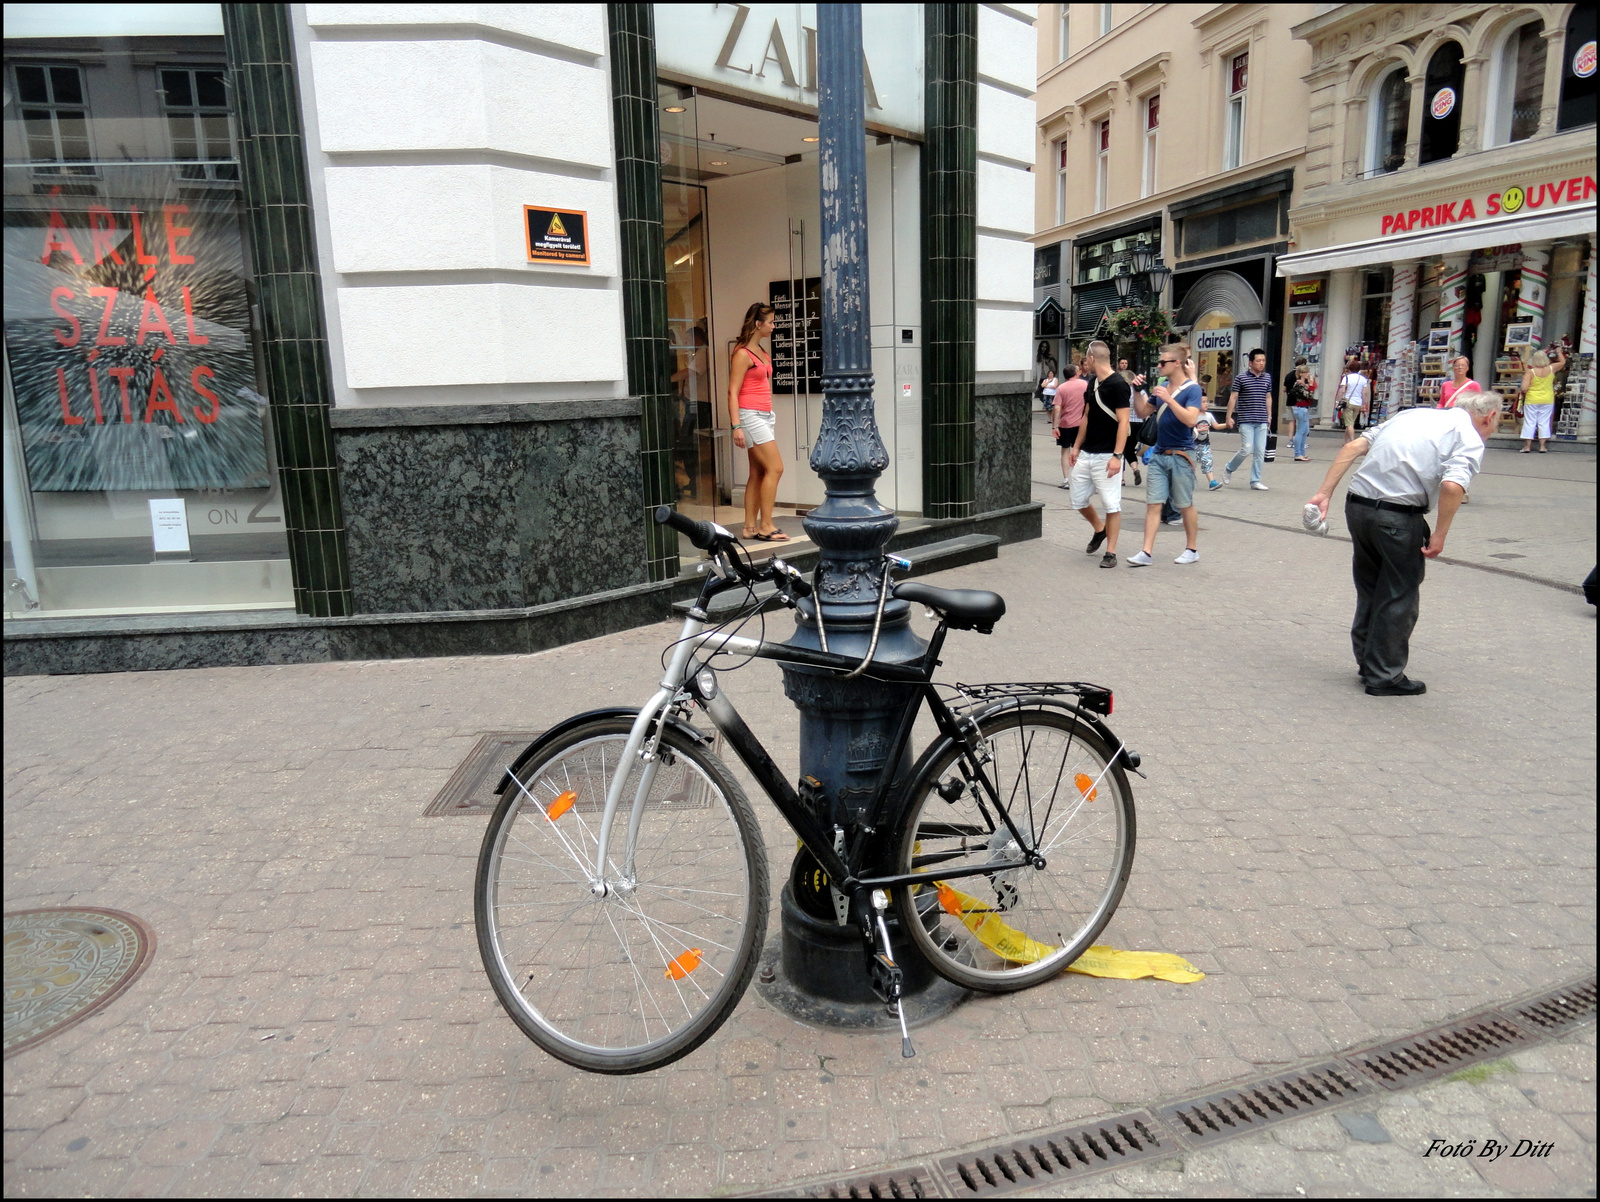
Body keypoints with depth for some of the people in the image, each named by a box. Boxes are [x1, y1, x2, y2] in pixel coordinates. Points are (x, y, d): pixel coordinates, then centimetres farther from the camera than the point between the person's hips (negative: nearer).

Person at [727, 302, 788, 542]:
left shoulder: (762, 352, 16)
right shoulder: (743, 354, -10)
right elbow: (733, 391, -14)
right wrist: (736, 426, -21)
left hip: (765, 416, 9)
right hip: (751, 415, -9)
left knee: (758, 473, 7)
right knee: (775, 467, -12)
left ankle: (750, 526, 10)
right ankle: (766, 526, -8)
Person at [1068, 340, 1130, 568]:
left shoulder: (1118, 385, -14)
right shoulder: (1092, 382, 11)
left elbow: (1123, 422, -17)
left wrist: (1117, 456, -23)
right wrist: (1076, 447, 16)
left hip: (1107, 456, -8)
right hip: (1085, 454, 8)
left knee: (1112, 504, -3)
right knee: (1079, 500, 12)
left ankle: (1110, 552, 4)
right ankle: (1100, 530, 37)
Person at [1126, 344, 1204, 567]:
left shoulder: (1192, 389, -10)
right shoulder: (1162, 387, 9)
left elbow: (1190, 419, -23)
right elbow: (1142, 413, 15)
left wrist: (1169, 399, -27)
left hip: (1181, 456, -6)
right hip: (1159, 454, 6)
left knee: (1185, 505, 7)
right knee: (1153, 503, 0)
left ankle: (1192, 549, 22)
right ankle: (1146, 553, -1)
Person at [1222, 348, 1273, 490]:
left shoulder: (1267, 378, 10)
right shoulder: (1241, 378, -3)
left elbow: (1268, 398, 19)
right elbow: (1233, 398, -1)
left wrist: (1269, 416, 18)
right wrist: (1229, 417, -4)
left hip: (1262, 422, 4)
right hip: (1246, 421, -4)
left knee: (1260, 452, 2)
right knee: (1247, 449, -9)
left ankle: (1255, 481, 9)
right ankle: (1228, 468, 18)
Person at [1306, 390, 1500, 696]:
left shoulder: (1410, 415, 20)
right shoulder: (1470, 440, 1)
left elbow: (1353, 447, 11)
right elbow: (1452, 486, -19)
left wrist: (1324, 493, 9)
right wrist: (1439, 535, -10)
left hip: (1357, 504, 6)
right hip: (1399, 517, -6)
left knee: (1369, 589, 21)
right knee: (1400, 596, 8)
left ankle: (1367, 662, 33)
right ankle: (1385, 677, 15)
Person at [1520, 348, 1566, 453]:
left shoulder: (1530, 372, -13)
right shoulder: (1551, 369, -3)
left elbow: (1524, 389, -17)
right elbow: (1563, 362, 18)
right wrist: (1559, 352, 32)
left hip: (1531, 400, -3)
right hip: (1547, 400, 3)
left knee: (1529, 422, 3)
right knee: (1544, 422, 7)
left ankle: (1527, 446, 4)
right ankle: (1542, 446, 7)